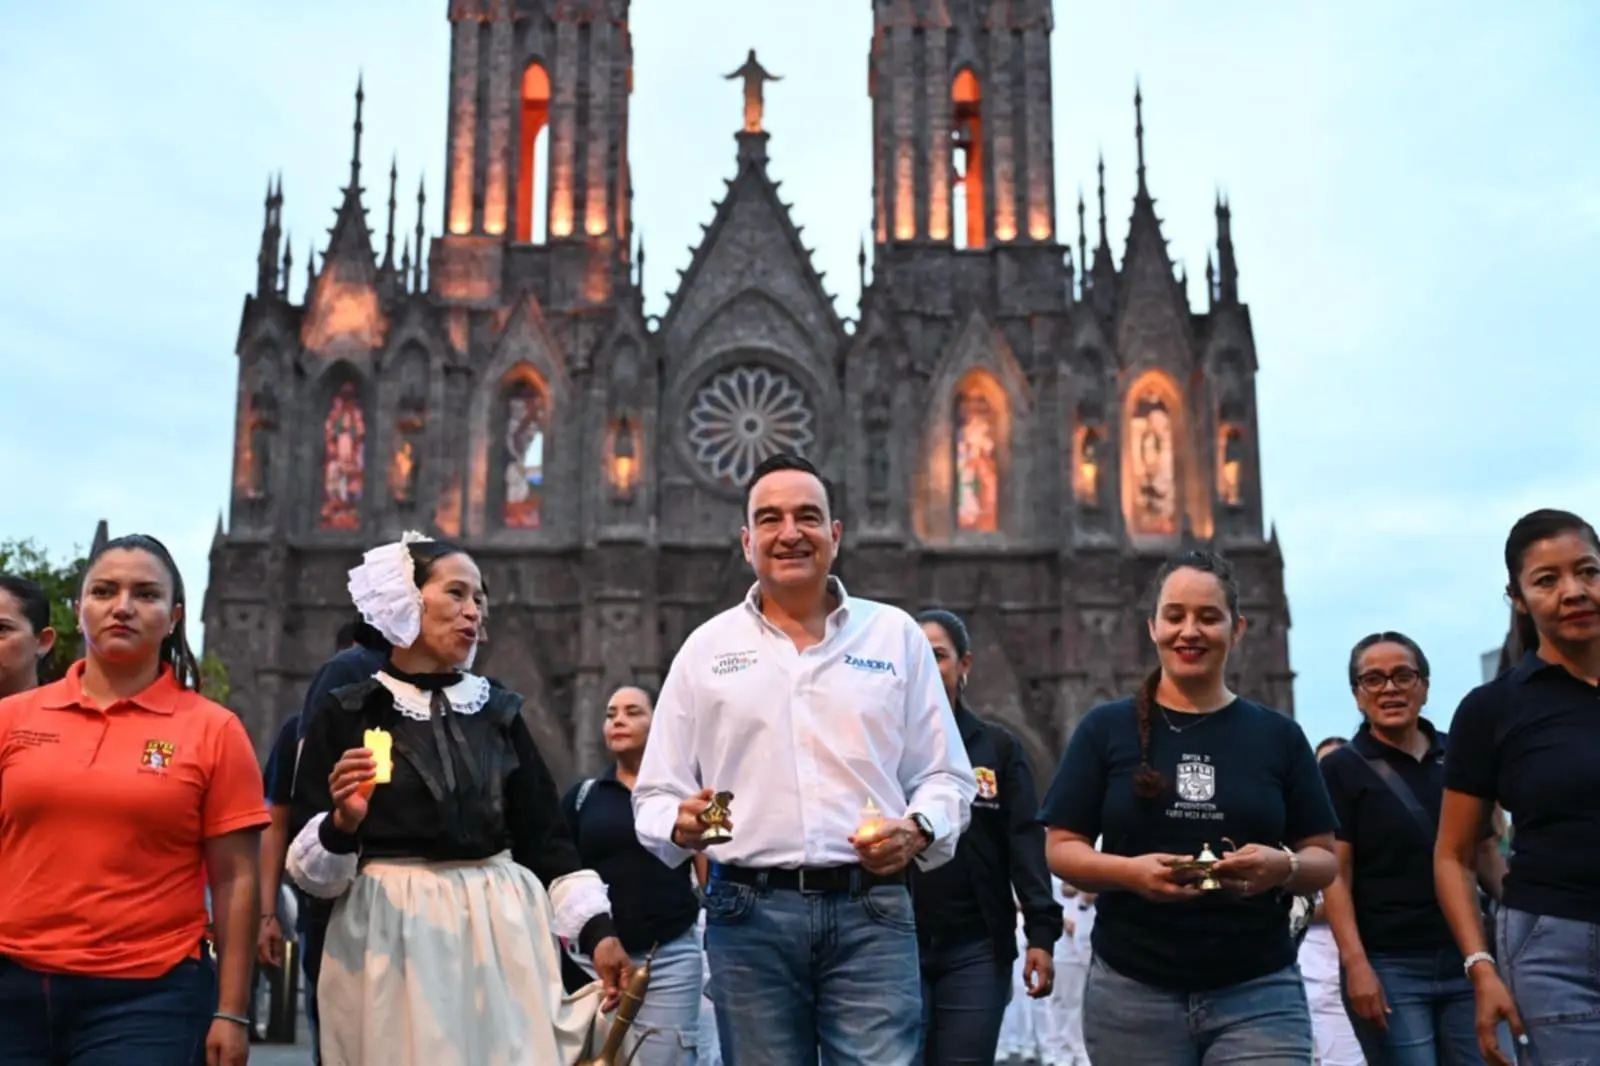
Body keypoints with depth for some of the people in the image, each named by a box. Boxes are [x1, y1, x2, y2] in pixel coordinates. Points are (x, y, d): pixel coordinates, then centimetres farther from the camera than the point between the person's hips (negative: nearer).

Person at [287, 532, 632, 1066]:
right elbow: (309, 870, 0)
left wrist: (597, 930, 0)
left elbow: (546, 838, 10)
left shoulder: (499, 711, 11)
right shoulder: (344, 714, 0)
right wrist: (344, 823, -20)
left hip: (500, 934, 3)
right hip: (393, 943, -3)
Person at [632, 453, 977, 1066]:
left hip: (872, 912, 0)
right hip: (749, 915, 1)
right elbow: (655, 795, 10)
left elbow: (945, 777, 11)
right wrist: (680, 825, -13)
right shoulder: (706, 649, 10)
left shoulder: (896, 635, 10)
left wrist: (917, 830, -10)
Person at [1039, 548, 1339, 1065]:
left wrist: (1283, 866, -14)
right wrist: (1130, 871, -17)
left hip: (1259, 993, 0)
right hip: (1132, 994, 0)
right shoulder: (1105, 730, 4)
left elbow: (1323, 858, 9)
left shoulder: (1279, 736, 7)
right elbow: (1061, 849, 2)